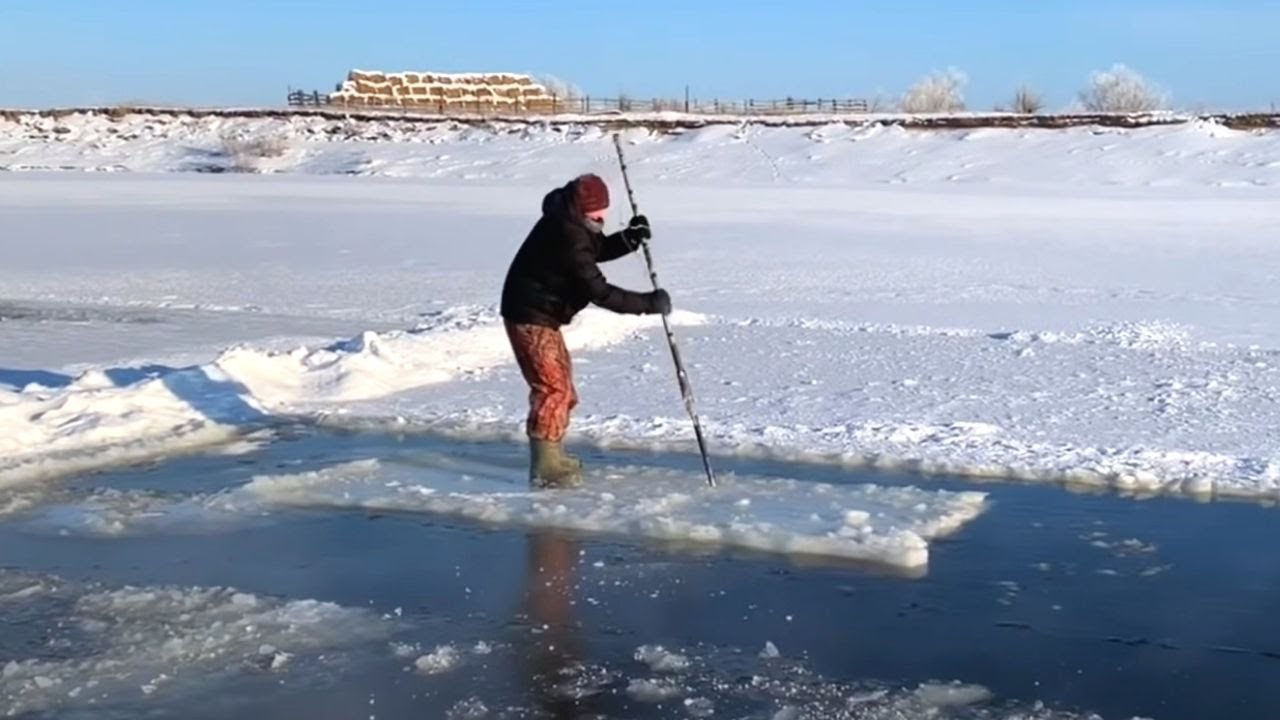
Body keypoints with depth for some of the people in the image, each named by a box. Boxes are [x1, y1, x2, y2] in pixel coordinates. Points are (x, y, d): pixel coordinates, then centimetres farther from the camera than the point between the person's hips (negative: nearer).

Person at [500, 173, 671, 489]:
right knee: (554, 388, -9)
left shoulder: (571, 219, 1)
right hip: (530, 317, -10)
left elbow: (598, 249, 16)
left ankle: (551, 456, 32)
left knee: (561, 383, 19)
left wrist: (629, 237, -3)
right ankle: (546, 469, -3)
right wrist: (648, 303, -23)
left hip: (543, 314, 10)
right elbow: (599, 291, -28)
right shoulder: (566, 236, -29)